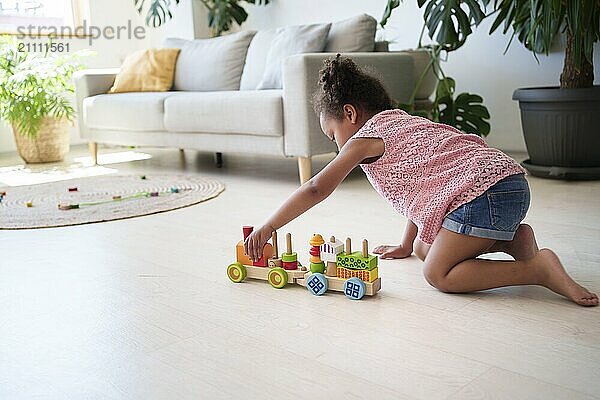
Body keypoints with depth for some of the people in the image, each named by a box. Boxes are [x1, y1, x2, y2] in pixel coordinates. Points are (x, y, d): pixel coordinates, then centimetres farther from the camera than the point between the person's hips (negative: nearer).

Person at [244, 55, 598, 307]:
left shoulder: (366, 136, -2)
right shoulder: (402, 122, 25)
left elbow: (316, 190, -4)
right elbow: (420, 189, 30)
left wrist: (268, 228, 4)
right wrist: (406, 246, 36)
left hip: (486, 190, -10)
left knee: (438, 274, -8)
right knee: (425, 248, 17)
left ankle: (539, 268, -14)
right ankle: (511, 238, 11)